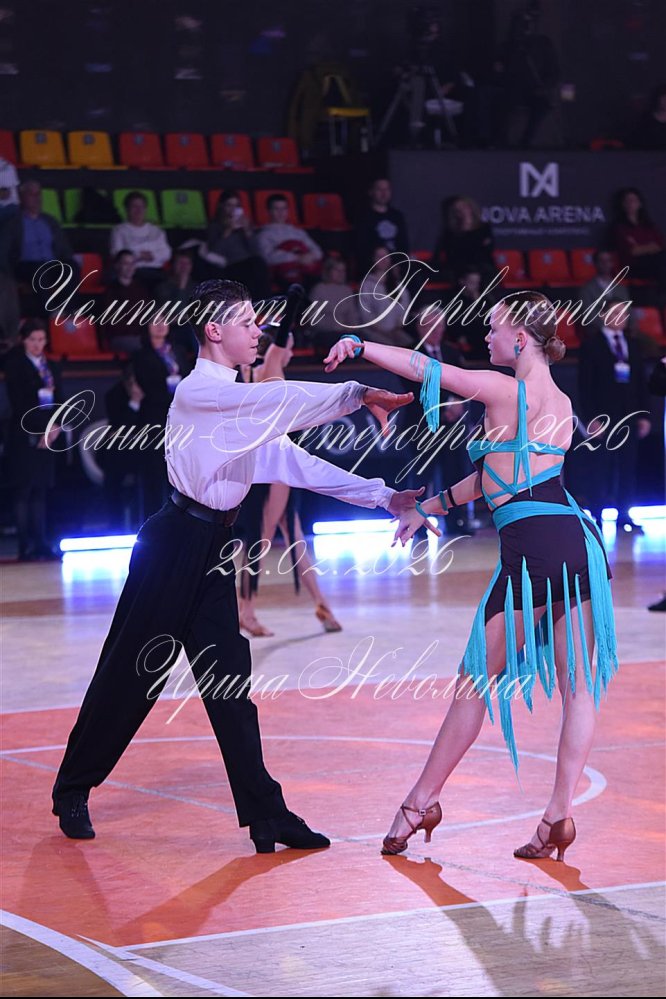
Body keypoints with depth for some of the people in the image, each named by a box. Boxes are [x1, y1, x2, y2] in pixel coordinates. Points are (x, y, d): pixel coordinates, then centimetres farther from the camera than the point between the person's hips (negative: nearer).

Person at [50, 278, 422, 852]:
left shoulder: (243, 405, 15)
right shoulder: (199, 390, -12)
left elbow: (293, 461, 13)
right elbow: (280, 401, -25)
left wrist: (381, 496, 8)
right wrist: (357, 395, -27)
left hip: (214, 549, 8)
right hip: (174, 545, -8)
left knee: (231, 685, 5)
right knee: (131, 674, 2)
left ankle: (265, 813, 3)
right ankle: (73, 790, 19)